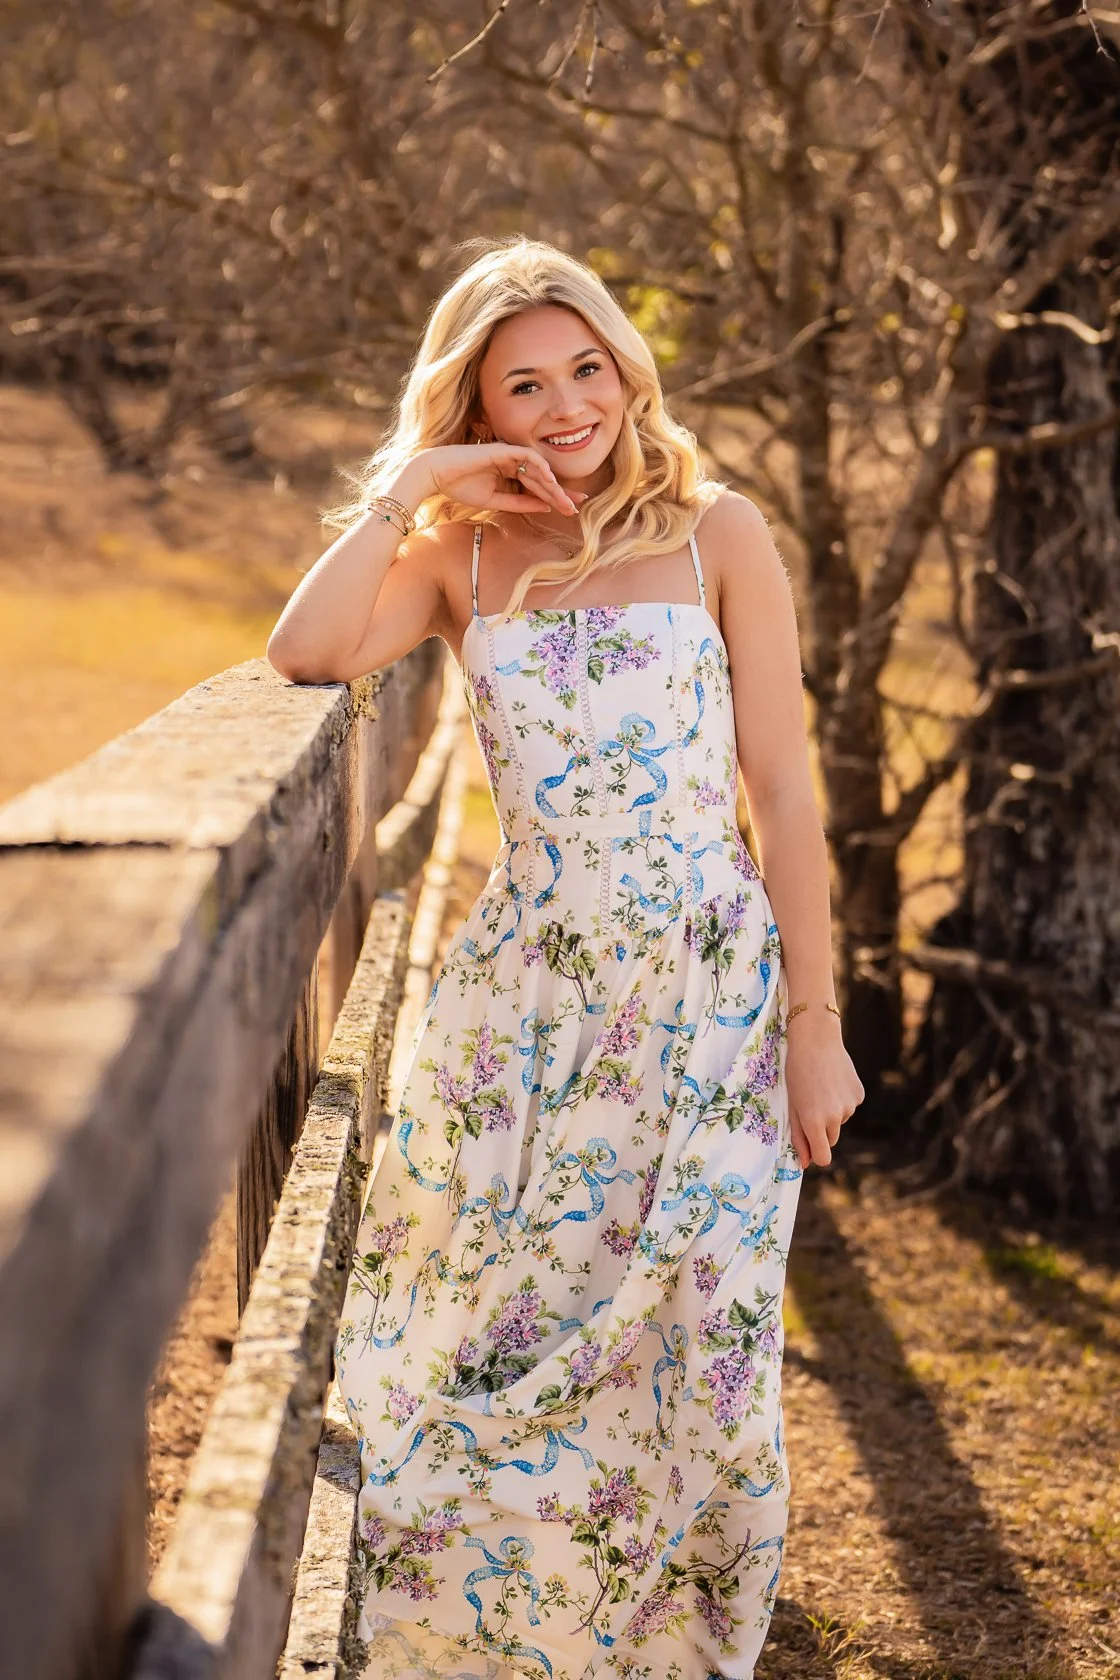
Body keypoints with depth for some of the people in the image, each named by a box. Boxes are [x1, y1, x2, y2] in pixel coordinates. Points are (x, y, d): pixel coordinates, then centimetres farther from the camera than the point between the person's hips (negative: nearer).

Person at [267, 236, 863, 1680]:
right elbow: (304, 655, -13)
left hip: (710, 994, -2)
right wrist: (409, 490, -7)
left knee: (687, 1358, 4)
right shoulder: (458, 555, 6)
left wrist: (815, 1022, -4)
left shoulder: (716, 532, 0)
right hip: (524, 1001, 2)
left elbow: (784, 790, -1)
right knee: (483, 1346, 5)